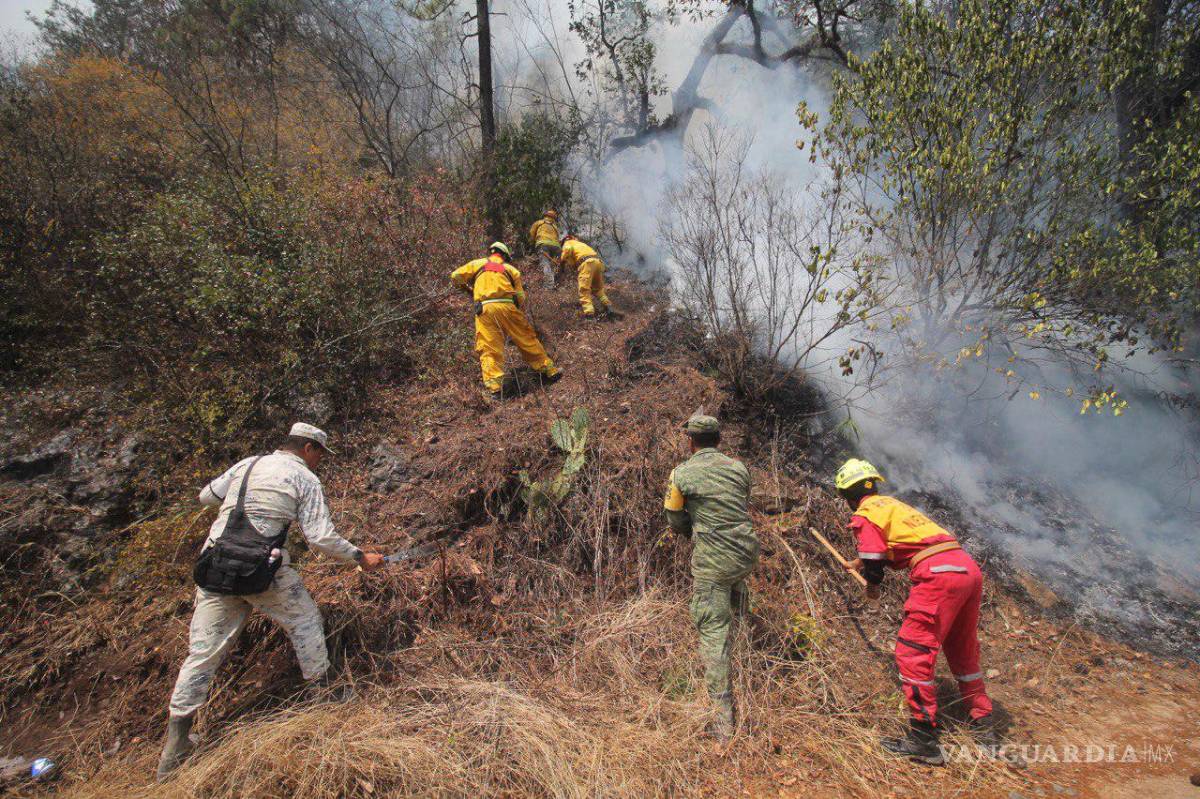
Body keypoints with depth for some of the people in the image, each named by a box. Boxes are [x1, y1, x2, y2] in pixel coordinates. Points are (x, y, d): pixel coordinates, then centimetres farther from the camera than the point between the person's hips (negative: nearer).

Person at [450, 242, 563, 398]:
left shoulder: (477, 264, 21)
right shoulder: (511, 269, 22)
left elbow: (455, 277, 20)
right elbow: (520, 298, 17)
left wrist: (466, 287, 38)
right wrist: (519, 313, 32)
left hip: (484, 308, 0)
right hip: (507, 306, 1)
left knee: (489, 349, -2)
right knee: (527, 340, 12)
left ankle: (493, 384, -15)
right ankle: (548, 370, 19)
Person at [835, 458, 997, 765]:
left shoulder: (865, 514, 1)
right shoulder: (892, 504, 26)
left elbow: (874, 559, -5)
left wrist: (872, 585, 16)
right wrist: (861, 563, 51)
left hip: (939, 576, -9)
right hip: (969, 568, 9)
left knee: (913, 652, -3)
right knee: (963, 652, 22)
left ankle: (923, 738, -1)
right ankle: (983, 725, 34)